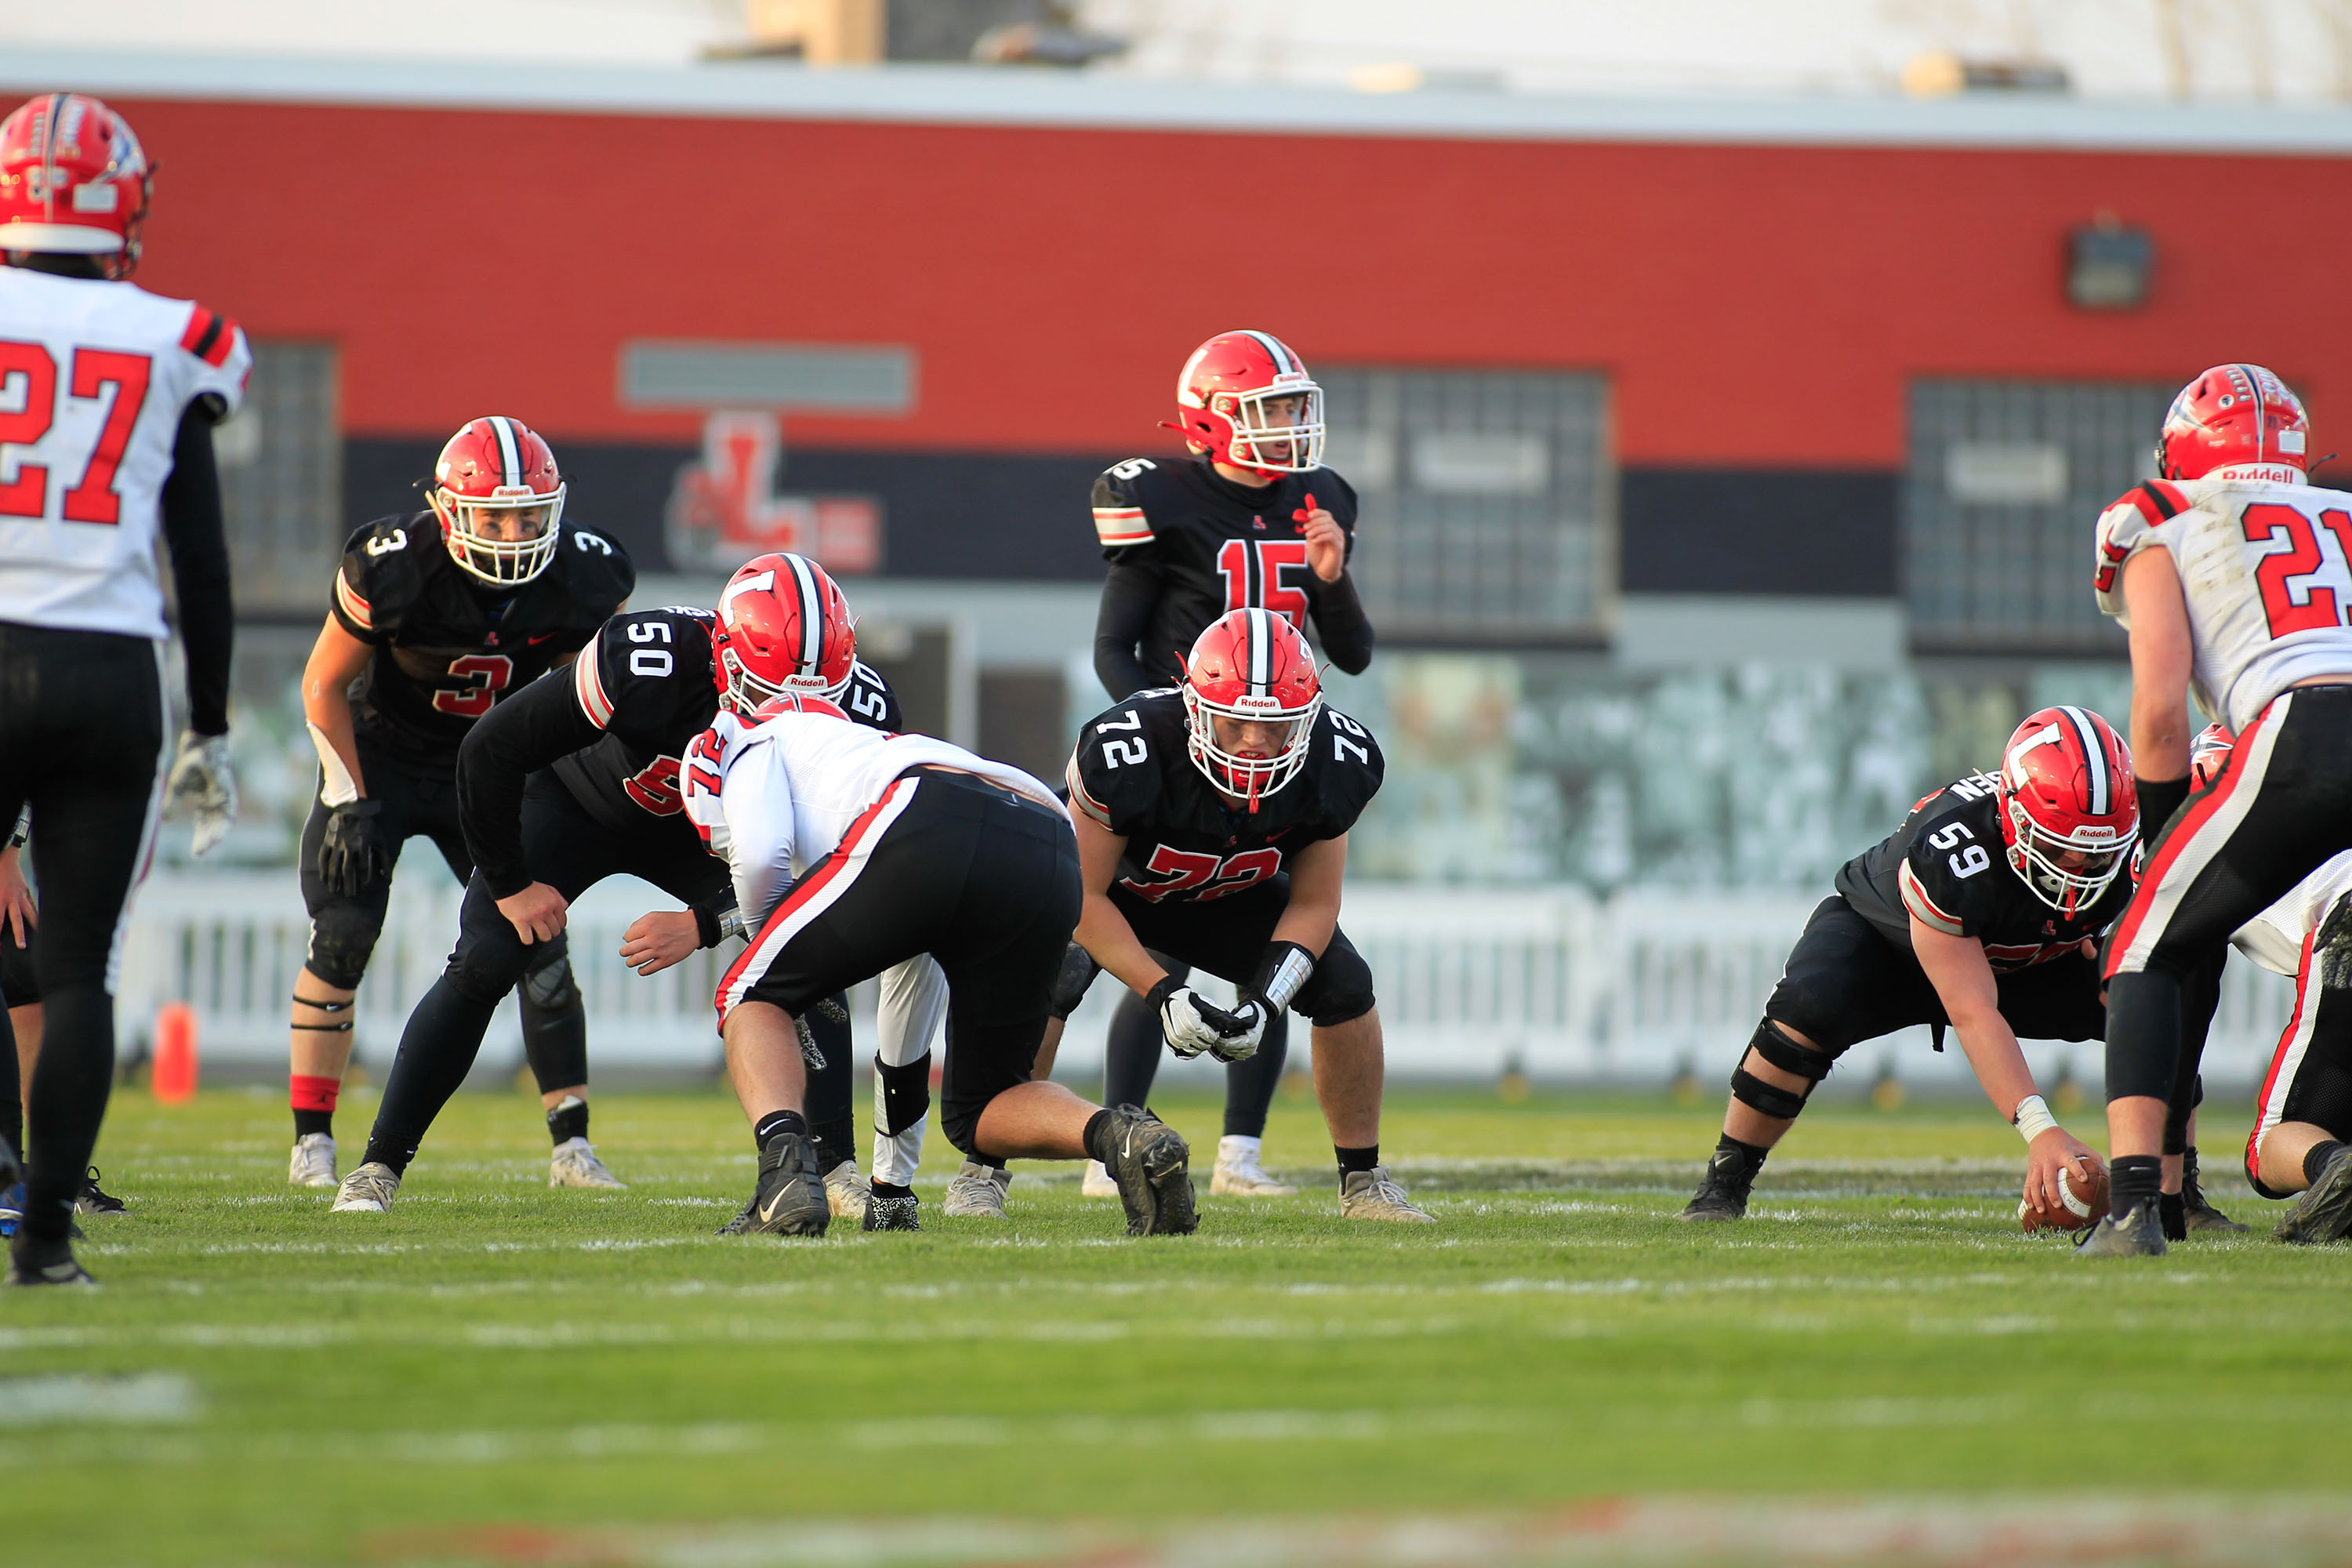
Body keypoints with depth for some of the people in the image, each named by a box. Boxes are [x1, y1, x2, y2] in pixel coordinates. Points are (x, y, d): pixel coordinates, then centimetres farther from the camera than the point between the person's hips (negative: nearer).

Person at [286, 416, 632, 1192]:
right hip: (381, 755, -3)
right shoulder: (395, 568, -27)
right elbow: (325, 684, -12)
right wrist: (349, 801, -17)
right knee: (344, 932, -14)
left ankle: (571, 1145, -1)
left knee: (538, 941, -8)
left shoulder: (583, 579, -18)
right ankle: (311, 1141, -3)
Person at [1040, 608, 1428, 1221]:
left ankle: (1363, 1182, 5)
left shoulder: (1332, 767, -28)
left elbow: (1312, 905, -13)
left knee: (1345, 986, -13)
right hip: (1110, 884, -4)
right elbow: (1084, 895, -28)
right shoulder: (1128, 752, -40)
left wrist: (1263, 1004, -28)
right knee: (1048, 982, -31)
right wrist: (1161, 994, -37)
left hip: (1226, 895, 4)